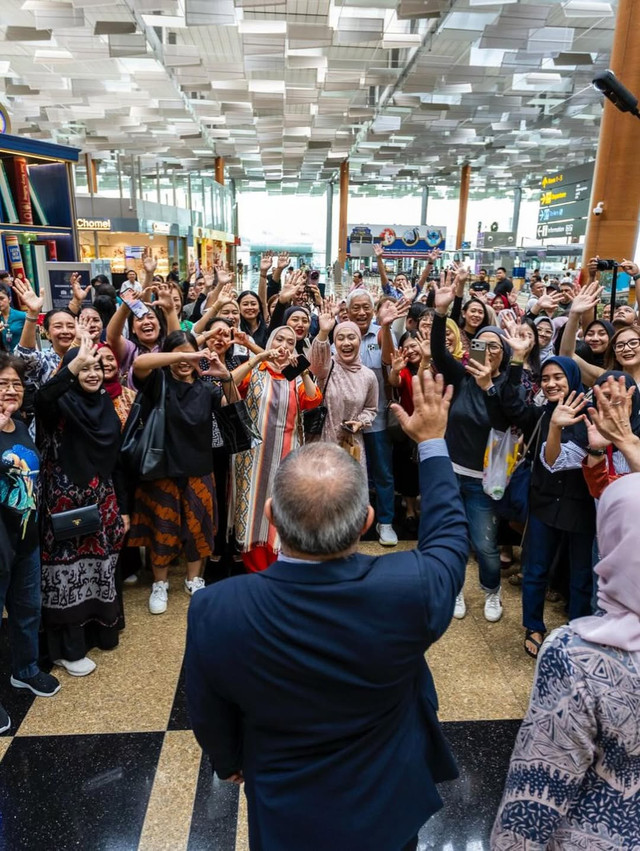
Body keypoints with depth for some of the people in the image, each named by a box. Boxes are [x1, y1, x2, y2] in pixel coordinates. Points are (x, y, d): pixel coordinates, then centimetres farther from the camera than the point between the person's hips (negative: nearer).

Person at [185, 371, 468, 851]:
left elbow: (210, 719, -12)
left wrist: (229, 764, 10)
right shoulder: (408, 589, -35)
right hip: (390, 812, 1)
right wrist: (432, 441, -1)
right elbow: (448, 537, -11)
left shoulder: (214, 611, -33)